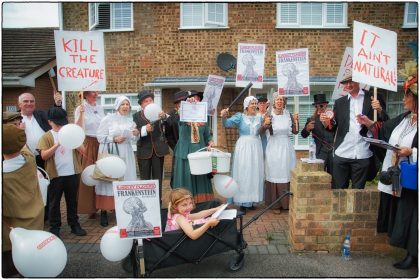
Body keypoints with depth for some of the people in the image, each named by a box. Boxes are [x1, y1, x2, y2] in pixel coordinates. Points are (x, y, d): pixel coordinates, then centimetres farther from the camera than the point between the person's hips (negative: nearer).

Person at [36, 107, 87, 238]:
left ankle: (74, 224, 23)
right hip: (55, 174, -2)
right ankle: (54, 227, 19)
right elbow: (44, 156, -10)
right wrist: (57, 145, -20)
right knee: (54, 202, 7)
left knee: (72, 200, 12)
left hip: (72, 173, 3)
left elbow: (82, 150, 4)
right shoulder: (46, 136, 0)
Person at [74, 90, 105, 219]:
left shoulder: (100, 108, 11)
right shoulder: (80, 109, -4)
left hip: (100, 144, 5)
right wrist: (81, 113, -22)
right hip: (87, 145, -5)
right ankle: (89, 207, 9)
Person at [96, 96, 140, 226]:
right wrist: (114, 139, -17)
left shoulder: (130, 121, 12)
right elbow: (100, 136, -6)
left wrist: (136, 134, -6)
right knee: (109, 180, -5)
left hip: (125, 154, 5)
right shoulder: (108, 119, -2)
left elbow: (133, 139, 15)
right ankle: (104, 212, 2)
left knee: (125, 181, 5)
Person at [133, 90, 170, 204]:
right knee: (144, 179, 6)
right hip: (144, 151, 0)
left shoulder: (158, 113, 1)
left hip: (158, 149, 0)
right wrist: (145, 129, -29)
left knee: (158, 178, 8)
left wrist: (164, 117, -35)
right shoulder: (136, 116, 2)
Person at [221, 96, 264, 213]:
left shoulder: (259, 118, 8)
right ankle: (242, 202, 8)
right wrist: (224, 117, -42)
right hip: (243, 148, -4)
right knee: (243, 173, 0)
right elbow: (228, 123, -20)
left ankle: (251, 200, 22)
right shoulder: (240, 116, -3)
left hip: (256, 148, 4)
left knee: (255, 174, 9)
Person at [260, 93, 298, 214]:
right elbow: (261, 132, -8)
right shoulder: (269, 115, -3)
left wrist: (296, 122, -6)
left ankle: (287, 203, 21)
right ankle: (275, 204, 12)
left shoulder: (289, 115, 4)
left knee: (287, 175, 7)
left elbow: (295, 132, 9)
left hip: (287, 148, 3)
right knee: (275, 175, 1)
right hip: (274, 148, -3)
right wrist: (265, 124, -27)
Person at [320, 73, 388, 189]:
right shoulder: (339, 102, 11)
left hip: (363, 155, -1)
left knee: (358, 190, 10)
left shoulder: (373, 98, 4)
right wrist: (326, 122, -12)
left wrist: (379, 110, -16)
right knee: (338, 189, 7)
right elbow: (333, 127, 8)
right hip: (341, 154, 2)